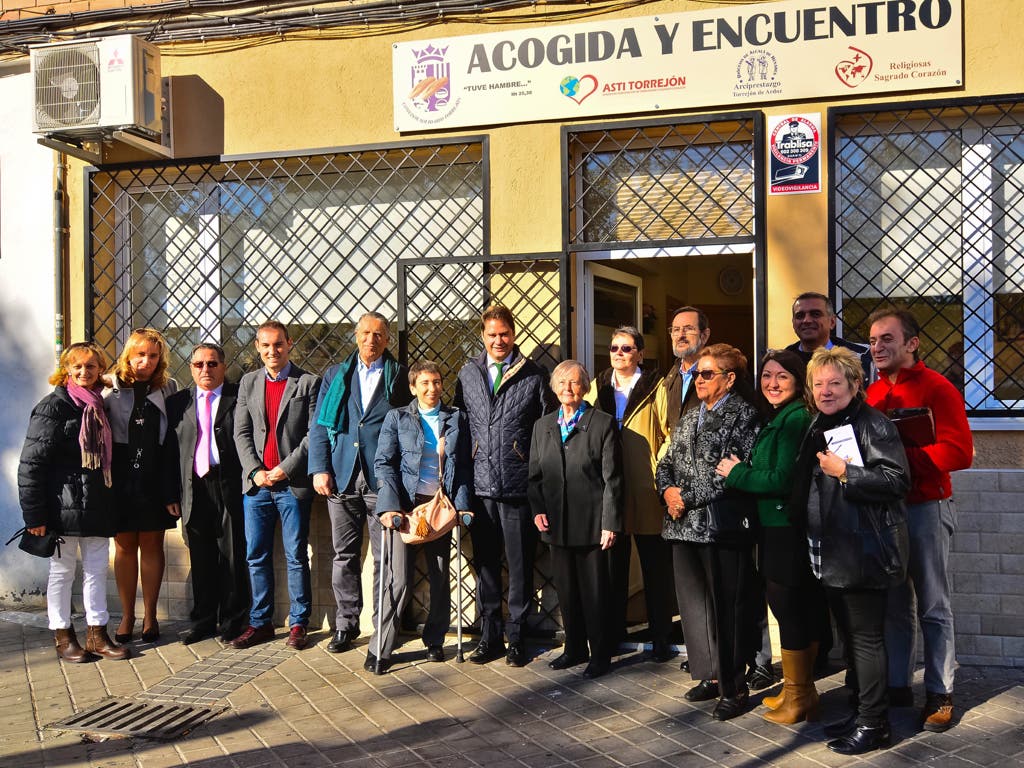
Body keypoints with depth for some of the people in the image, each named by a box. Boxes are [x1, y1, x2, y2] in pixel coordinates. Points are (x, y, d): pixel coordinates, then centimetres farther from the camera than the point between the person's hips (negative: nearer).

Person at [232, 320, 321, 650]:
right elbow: (241, 433, 8)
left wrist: (285, 469, -11)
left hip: (293, 484, -4)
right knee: (256, 557, 8)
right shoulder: (248, 382, 12)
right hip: (256, 483, 4)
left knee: (296, 557, 2)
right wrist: (255, 471, -5)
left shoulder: (309, 382, 0)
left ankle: (298, 623, 11)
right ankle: (260, 623, 17)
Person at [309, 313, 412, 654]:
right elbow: (318, 426, 10)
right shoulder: (335, 376, 13)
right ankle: (346, 624, 17)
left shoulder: (400, 376, 7)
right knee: (345, 555, 7)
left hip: (383, 480, -2)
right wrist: (320, 468, -1)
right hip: (342, 478, 2)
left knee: (385, 558, 1)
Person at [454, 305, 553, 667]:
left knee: (520, 566, 4)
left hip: (519, 487, -2)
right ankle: (489, 636, 20)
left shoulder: (533, 376, 1)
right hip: (480, 486, 2)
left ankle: (516, 637, 17)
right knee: (485, 564, 9)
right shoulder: (468, 375, 9)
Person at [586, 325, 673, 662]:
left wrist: (660, 474, -11)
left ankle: (660, 637, 14)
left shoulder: (656, 388, 0)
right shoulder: (596, 388, 11)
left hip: (647, 494, -3)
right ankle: (612, 632, 23)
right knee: (612, 568, 12)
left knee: (655, 570, 4)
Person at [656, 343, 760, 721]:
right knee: (694, 602, 13)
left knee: (728, 606, -2)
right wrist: (668, 490, -3)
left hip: (723, 525, -8)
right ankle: (710, 675, 25)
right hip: (685, 525, 8)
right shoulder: (689, 418, 18)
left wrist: (688, 497, -14)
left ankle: (734, 686, 8)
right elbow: (666, 463, 19)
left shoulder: (743, 415, -6)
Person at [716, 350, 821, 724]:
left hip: (787, 533, -9)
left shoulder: (795, 419, -15)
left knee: (789, 610, 0)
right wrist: (743, 471, 2)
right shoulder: (776, 419, 16)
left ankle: (796, 698, 12)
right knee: (802, 610, 16)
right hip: (777, 529, 9)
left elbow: (783, 480, -21)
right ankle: (801, 691, 27)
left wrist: (736, 473, -11)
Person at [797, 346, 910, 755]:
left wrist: (845, 473, -22)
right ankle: (861, 709, 30)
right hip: (832, 552, 9)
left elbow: (897, 479, -21)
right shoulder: (818, 429, 14)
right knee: (849, 634, 17)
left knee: (866, 637, -1)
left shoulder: (872, 425, -12)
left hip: (864, 552, -9)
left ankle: (874, 724, 10)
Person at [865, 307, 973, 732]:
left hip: (925, 507, -5)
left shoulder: (937, 388, -10)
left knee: (933, 608, 3)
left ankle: (940, 694, 13)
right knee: (893, 604, 13)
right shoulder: (871, 393, 9)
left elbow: (959, 452, -18)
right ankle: (897, 685, 23)